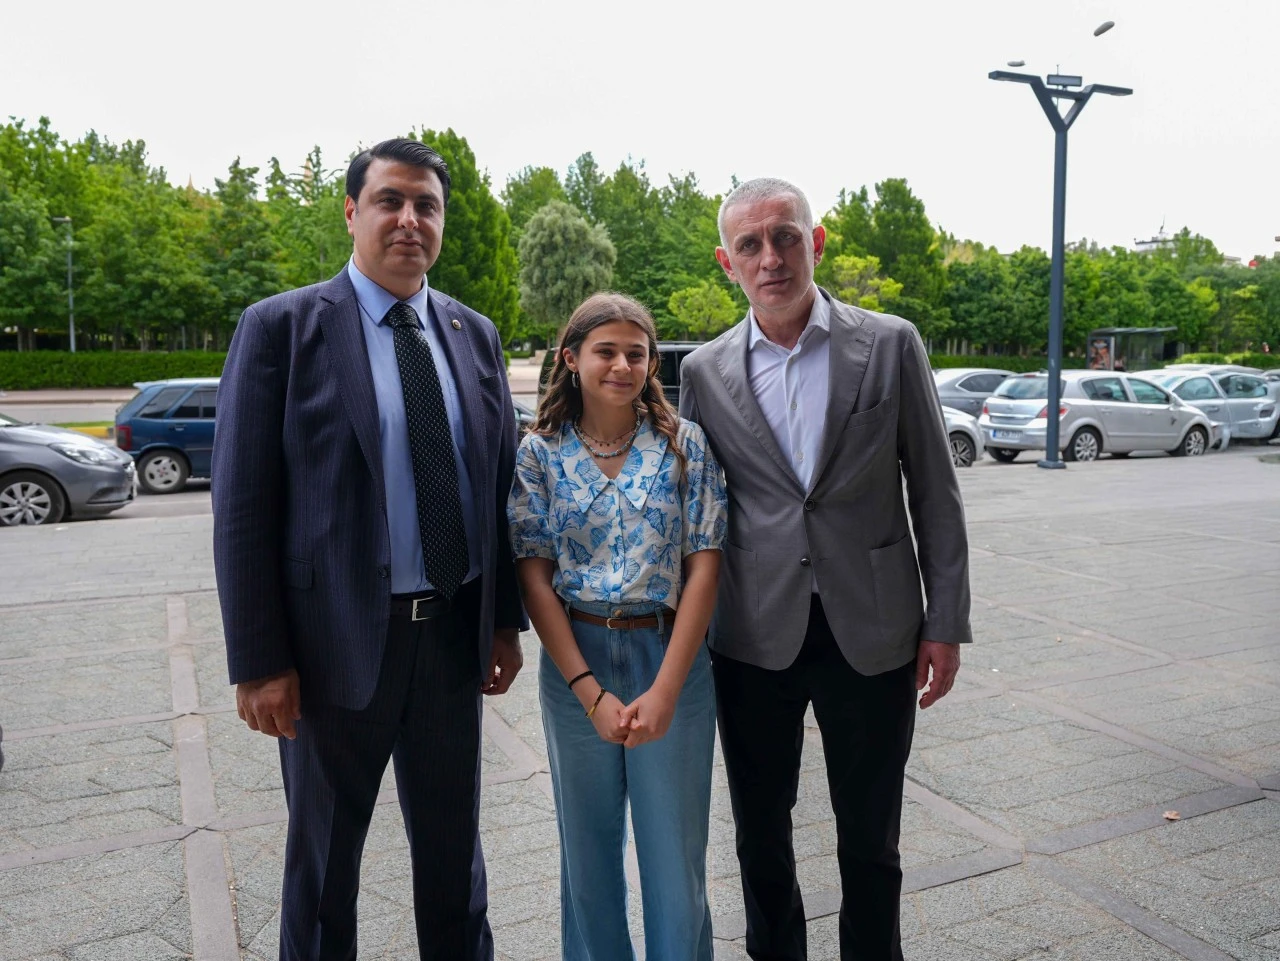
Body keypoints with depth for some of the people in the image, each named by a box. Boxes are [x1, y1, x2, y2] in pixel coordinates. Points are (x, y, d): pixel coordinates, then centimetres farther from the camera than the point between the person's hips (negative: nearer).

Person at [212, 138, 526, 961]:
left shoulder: (475, 334, 6)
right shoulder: (282, 327, -7)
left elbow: (501, 482, 9)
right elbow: (242, 507, -9)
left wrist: (506, 619, 7)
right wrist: (258, 662, -11)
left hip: (456, 636, 4)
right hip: (336, 641, -3)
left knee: (454, 846, 20)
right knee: (325, 855, 17)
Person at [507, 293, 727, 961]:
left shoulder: (684, 444, -2)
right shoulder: (539, 452, -2)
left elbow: (702, 567, -6)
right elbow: (535, 577, -5)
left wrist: (665, 688, -13)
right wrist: (590, 691, -12)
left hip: (671, 657, -1)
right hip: (574, 660, 1)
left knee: (675, 849, 9)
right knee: (588, 844, 17)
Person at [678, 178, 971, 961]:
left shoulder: (891, 345, -2)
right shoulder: (705, 371, 2)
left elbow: (935, 492, 0)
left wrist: (946, 621, -2)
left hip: (872, 633, -1)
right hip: (754, 639, 2)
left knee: (871, 841, 14)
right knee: (761, 831, 17)